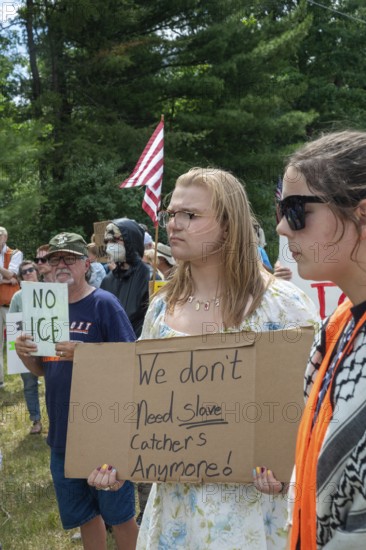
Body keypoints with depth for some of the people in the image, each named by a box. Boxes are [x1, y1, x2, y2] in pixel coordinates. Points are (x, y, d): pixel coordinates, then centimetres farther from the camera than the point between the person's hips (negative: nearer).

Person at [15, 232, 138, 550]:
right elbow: (42, 369, 13)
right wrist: (25, 353, -8)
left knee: (119, 514, 9)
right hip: (62, 434, 6)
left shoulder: (104, 303, -12)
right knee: (83, 515, 20)